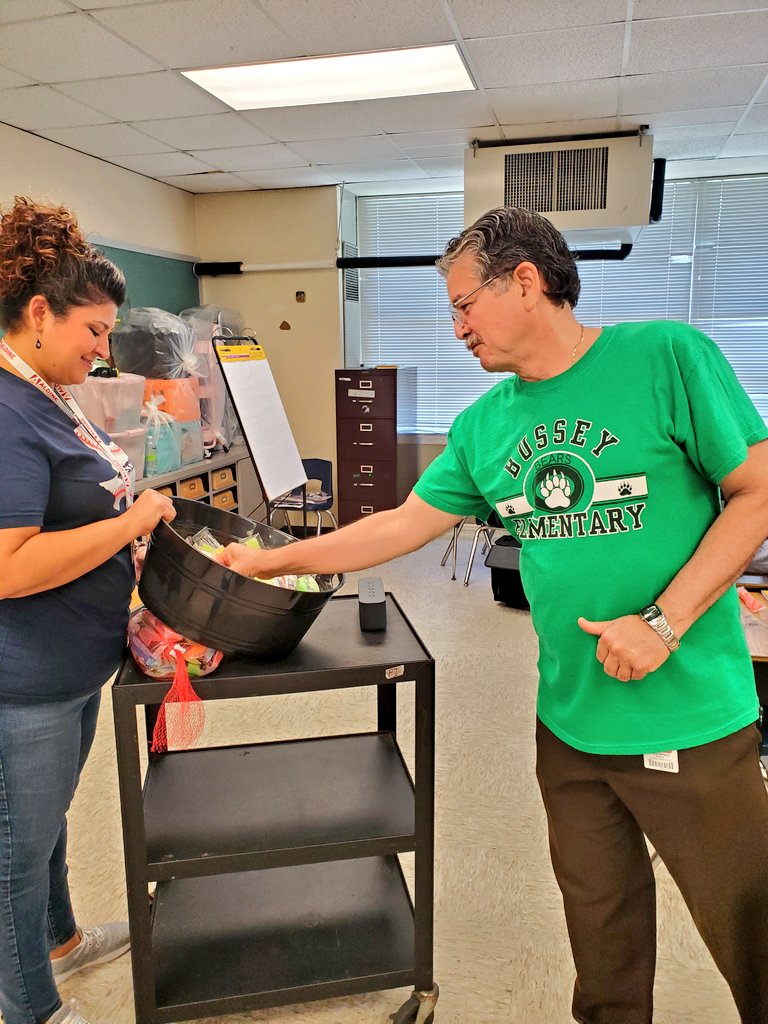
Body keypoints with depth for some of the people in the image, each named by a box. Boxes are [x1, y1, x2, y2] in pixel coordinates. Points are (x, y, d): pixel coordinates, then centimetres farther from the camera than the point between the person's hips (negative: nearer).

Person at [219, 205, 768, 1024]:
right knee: (599, 917, 22)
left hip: (690, 719, -4)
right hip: (569, 721, 5)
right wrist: (271, 561, 9)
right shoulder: (483, 426, 4)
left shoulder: (666, 357, -10)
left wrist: (664, 621, -18)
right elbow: (401, 526, 8)